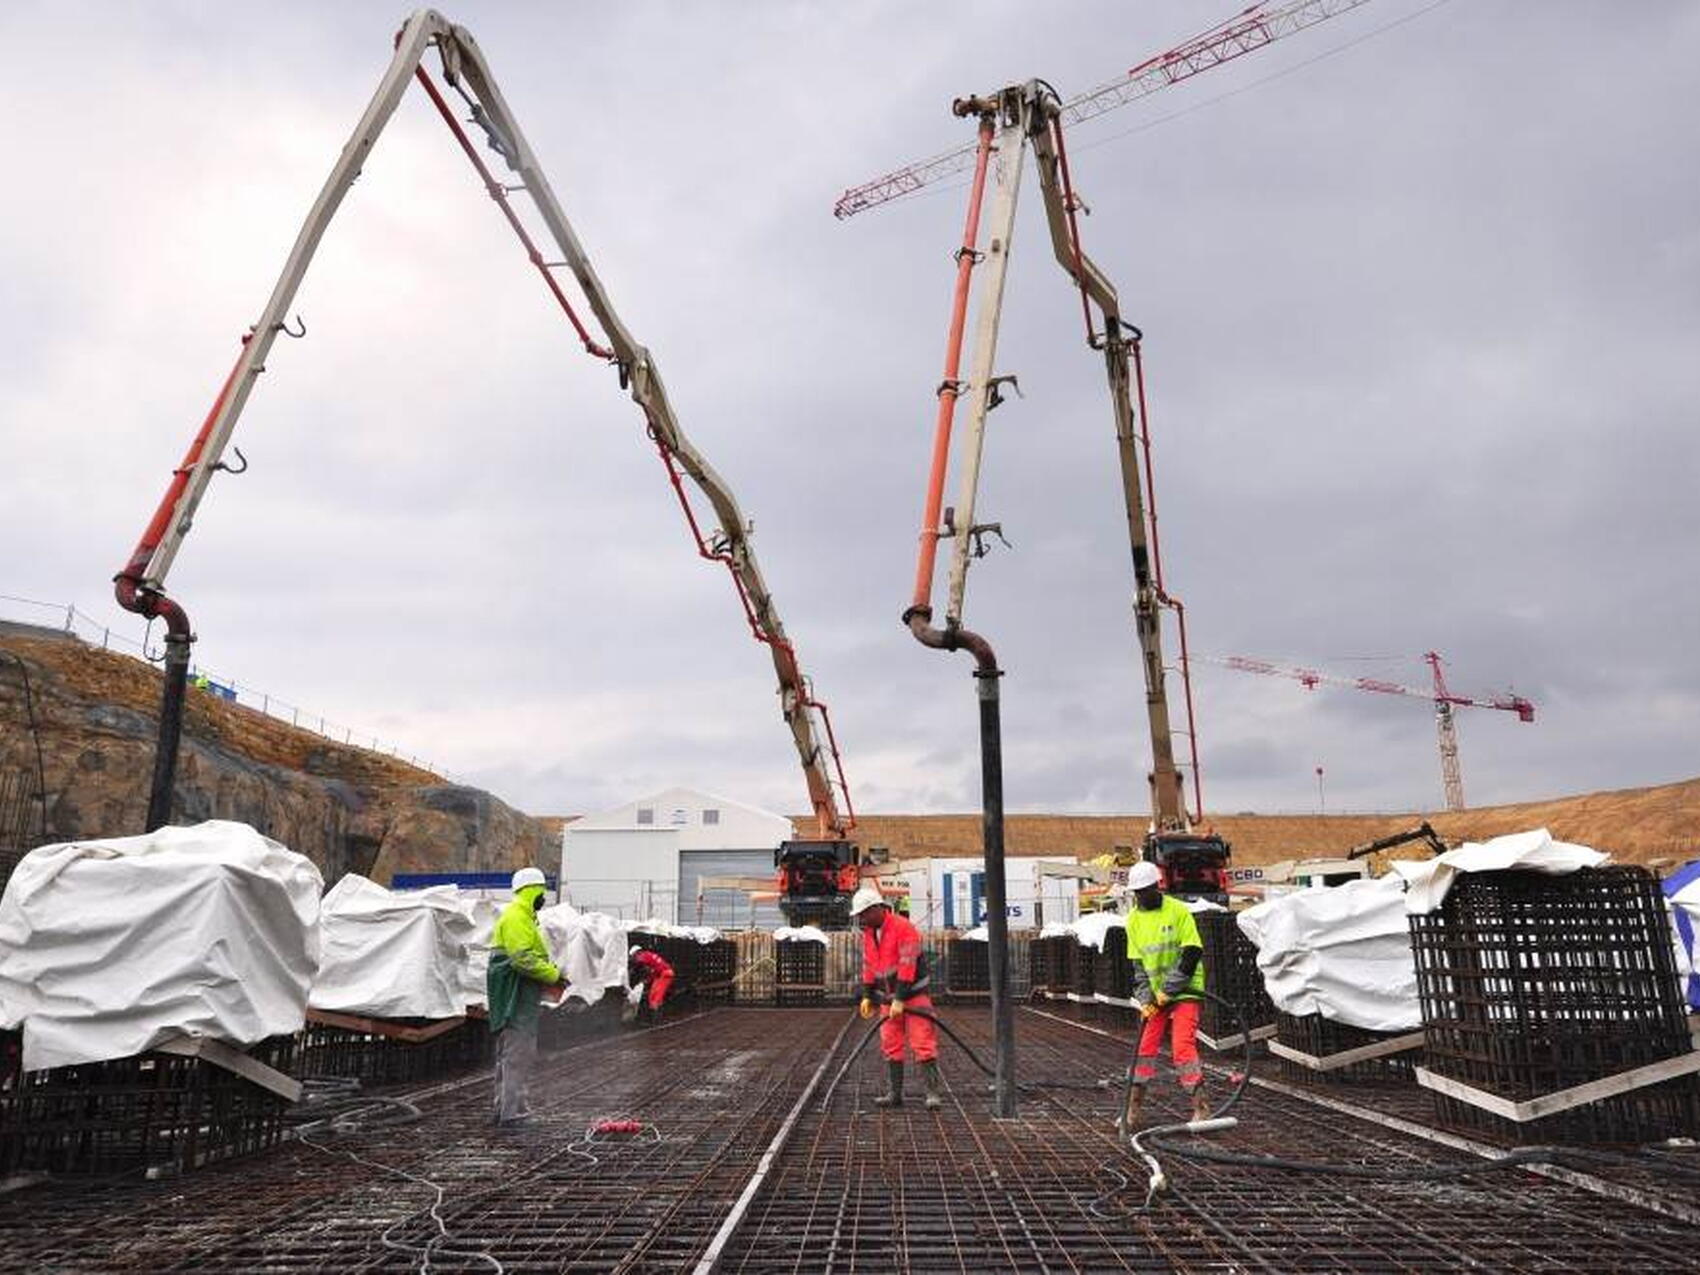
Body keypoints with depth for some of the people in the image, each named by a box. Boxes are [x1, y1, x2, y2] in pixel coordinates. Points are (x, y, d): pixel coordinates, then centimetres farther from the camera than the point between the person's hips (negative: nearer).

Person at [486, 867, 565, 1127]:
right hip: (517, 996, -11)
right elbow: (523, 959, -23)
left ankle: (504, 1108, 25)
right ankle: (512, 1113, -6)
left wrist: (553, 970, 8)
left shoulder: (522, 917, 20)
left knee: (509, 1054, 16)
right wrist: (554, 976, -16)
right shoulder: (516, 918, -15)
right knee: (519, 1054, -9)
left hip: (519, 997, 11)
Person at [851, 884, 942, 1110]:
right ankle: (895, 1093, 15)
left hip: (913, 994, -7)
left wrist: (900, 1000, -23)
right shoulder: (868, 933, 7)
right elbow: (868, 966, 13)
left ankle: (933, 1092, -6)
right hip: (890, 998, 7)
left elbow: (907, 966, -22)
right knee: (891, 1046, 7)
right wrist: (867, 996, 7)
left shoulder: (903, 928, -18)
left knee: (922, 1044, -9)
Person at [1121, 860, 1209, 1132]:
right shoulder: (1133, 919, 5)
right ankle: (1133, 1107, 11)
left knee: (1182, 1046, -12)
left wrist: (1169, 989, -13)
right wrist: (1144, 998, -2)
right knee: (1146, 1047, 3)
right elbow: (1135, 962, 9)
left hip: (1183, 993, -4)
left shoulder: (1179, 911, -10)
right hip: (1155, 995, 4)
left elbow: (1192, 953, -13)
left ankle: (1200, 1107, -2)